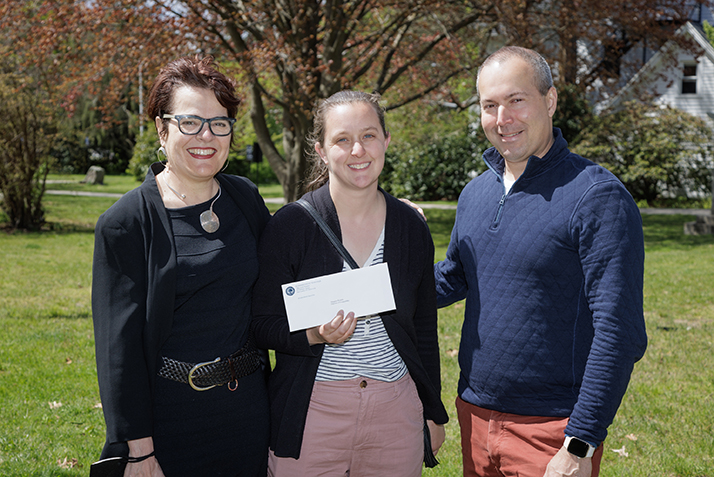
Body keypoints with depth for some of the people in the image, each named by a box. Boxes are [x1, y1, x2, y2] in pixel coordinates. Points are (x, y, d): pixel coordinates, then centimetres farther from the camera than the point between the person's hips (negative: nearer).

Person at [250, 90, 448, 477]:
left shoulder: (411, 228, 3)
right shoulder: (289, 225, -7)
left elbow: (425, 329, 11)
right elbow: (262, 325, -4)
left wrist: (433, 413, 14)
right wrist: (314, 335, -23)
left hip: (396, 412, 3)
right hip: (311, 414, -2)